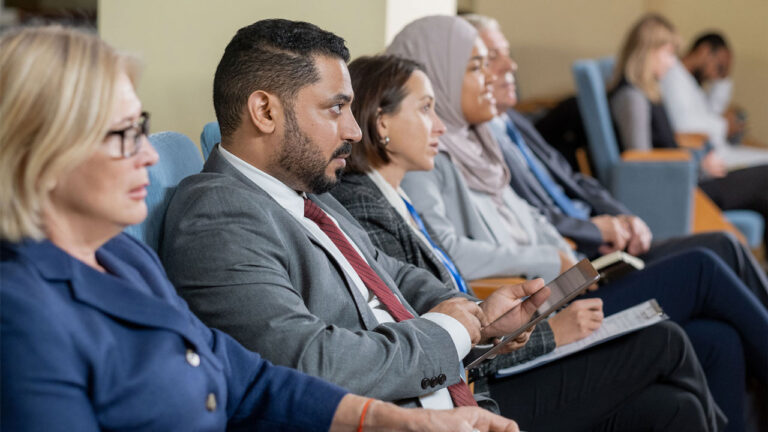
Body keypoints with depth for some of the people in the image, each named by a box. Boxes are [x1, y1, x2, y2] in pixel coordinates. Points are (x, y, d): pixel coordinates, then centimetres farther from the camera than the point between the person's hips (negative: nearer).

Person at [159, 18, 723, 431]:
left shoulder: (307, 190, 12)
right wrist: (443, 332, -14)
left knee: (662, 343, 8)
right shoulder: (217, 222, -19)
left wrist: (474, 315, 5)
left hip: (453, 384, 10)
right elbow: (310, 362, -29)